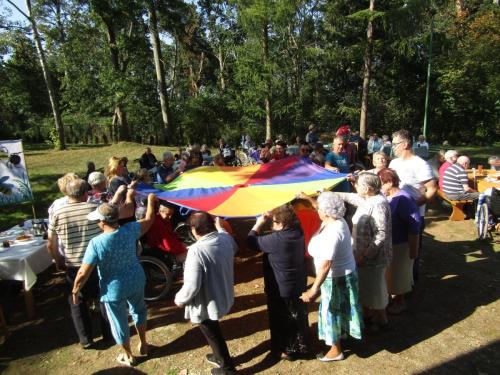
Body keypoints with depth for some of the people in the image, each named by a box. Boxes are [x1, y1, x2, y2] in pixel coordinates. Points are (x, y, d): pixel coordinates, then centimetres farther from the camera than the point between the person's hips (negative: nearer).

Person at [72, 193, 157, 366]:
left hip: (114, 290, -3)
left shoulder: (96, 243, -26)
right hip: (136, 281, 4)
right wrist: (151, 201, 19)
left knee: (119, 322, 20)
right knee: (139, 311, 30)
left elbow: (83, 273, -21)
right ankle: (143, 344, 46)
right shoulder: (130, 230, -16)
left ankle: (128, 357, 41)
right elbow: (148, 220, 3)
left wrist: (75, 291, -2)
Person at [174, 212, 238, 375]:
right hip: (223, 295, 8)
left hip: (207, 303, -7)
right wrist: (220, 228, 23)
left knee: (212, 334, 19)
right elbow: (234, 248, 15)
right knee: (215, 331, 31)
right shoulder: (225, 238, -11)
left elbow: (192, 285, -30)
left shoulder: (196, 250, -33)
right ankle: (220, 356, 53)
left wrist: (180, 299, -10)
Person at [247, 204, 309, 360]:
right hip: (299, 286, 7)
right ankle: (301, 346, 43)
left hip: (280, 290, -7)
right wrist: (272, 216, -3)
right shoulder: (297, 231, -10)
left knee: (281, 321, 15)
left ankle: (286, 351, 33)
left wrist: (259, 223, -7)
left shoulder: (276, 239, -31)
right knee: (299, 317, 24)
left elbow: (252, 242, -19)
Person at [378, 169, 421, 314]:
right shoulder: (384, 196, 0)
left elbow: (414, 224, -24)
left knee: (398, 274, 11)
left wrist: (413, 248, -21)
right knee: (391, 274, 22)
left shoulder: (403, 199, -24)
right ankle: (394, 297, 41)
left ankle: (400, 302, 30)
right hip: (387, 244, 7)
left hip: (399, 245, -7)